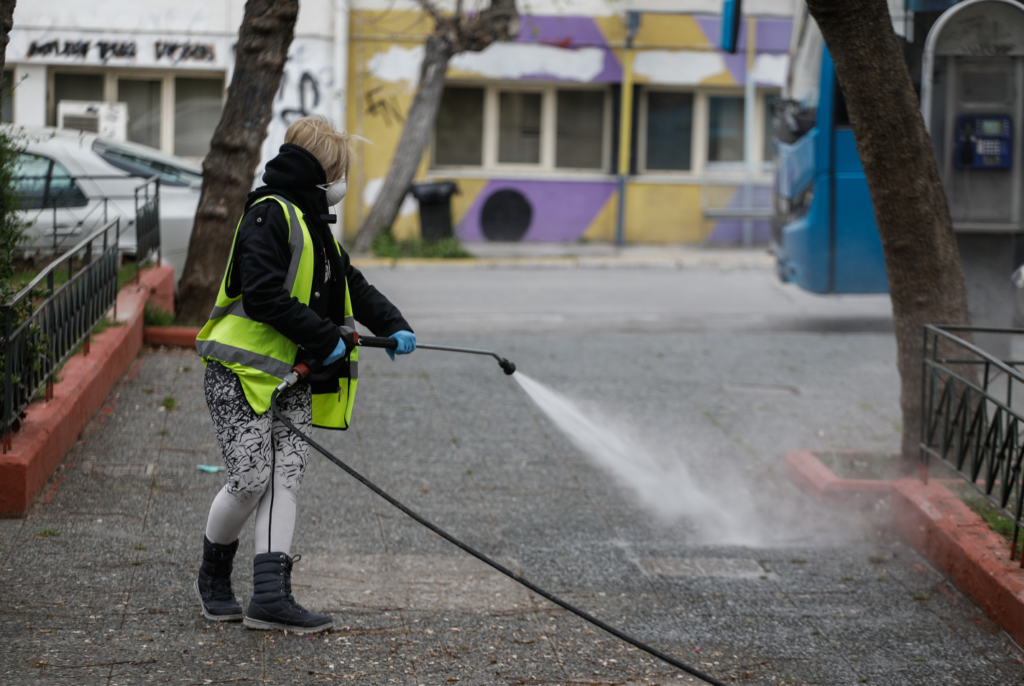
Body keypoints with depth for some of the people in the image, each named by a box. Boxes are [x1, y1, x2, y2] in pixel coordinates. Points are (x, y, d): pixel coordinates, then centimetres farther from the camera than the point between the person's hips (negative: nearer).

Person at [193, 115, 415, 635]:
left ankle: (270, 594, -6)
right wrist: (325, 339, -19)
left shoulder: (313, 223, 19)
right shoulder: (269, 215, -12)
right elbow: (264, 296, -23)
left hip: (292, 377, 9)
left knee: (286, 477, -2)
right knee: (251, 480, -9)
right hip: (242, 372, -9)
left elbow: (351, 286, 23)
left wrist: (393, 326, 8)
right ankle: (214, 575, 15)